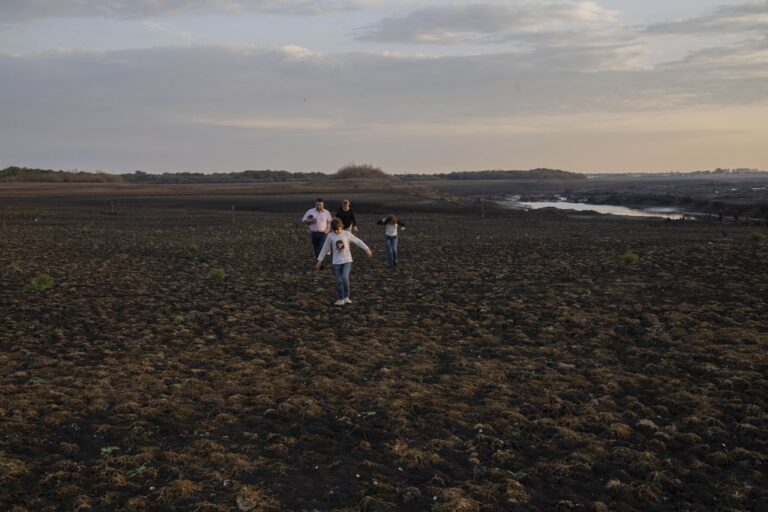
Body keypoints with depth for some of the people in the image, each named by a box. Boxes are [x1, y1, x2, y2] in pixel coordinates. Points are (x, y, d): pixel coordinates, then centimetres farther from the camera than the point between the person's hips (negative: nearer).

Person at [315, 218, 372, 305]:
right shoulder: (330, 236, -2)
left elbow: (358, 241, 1)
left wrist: (366, 249, -3)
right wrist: (320, 260, 7)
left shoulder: (346, 234, -5)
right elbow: (325, 249, 6)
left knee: (345, 278, -18)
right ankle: (340, 299, 15)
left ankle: (346, 297, -1)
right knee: (339, 281, 1)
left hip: (347, 260, -2)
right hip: (337, 262, 2)